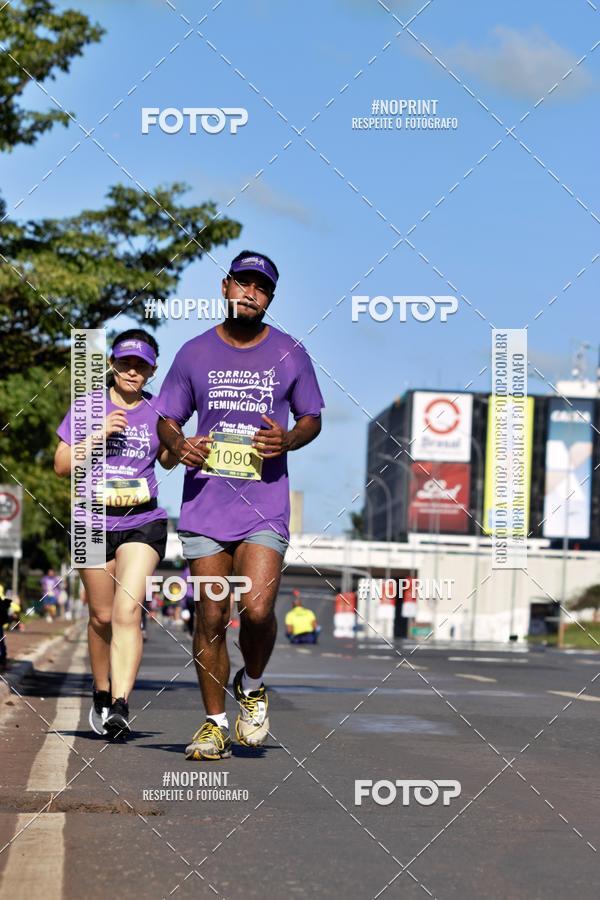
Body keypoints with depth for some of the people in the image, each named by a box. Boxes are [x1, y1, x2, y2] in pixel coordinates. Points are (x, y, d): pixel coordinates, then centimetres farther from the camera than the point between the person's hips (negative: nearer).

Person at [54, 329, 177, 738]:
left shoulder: (158, 410, 5)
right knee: (102, 616, 9)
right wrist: (99, 434, -14)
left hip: (144, 522, -1)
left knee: (128, 611, -17)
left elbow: (167, 462, 21)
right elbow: (62, 464, -1)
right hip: (94, 521, 1)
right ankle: (101, 694, 30)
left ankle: (120, 705, -24)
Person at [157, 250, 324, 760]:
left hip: (265, 506, -1)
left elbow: (312, 419, 14)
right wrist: (178, 445, -8)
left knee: (257, 608, -16)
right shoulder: (195, 354, 7)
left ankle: (252, 686, 15)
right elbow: (167, 420, 15)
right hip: (205, 503, 1)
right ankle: (215, 724, 13)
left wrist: (287, 440, -8)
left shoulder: (290, 354, 5)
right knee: (210, 617, 0)